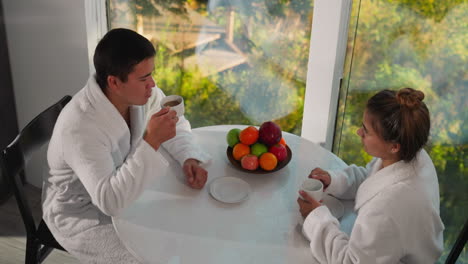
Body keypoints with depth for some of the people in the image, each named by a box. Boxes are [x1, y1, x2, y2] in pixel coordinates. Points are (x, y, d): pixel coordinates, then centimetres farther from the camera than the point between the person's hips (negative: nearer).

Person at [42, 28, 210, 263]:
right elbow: (110, 201, -38)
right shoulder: (79, 126, -35)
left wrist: (189, 159, -17)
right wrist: (151, 142, -42)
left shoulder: (140, 91, -15)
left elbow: (177, 124, 2)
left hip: (123, 190, 7)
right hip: (82, 213, -6)